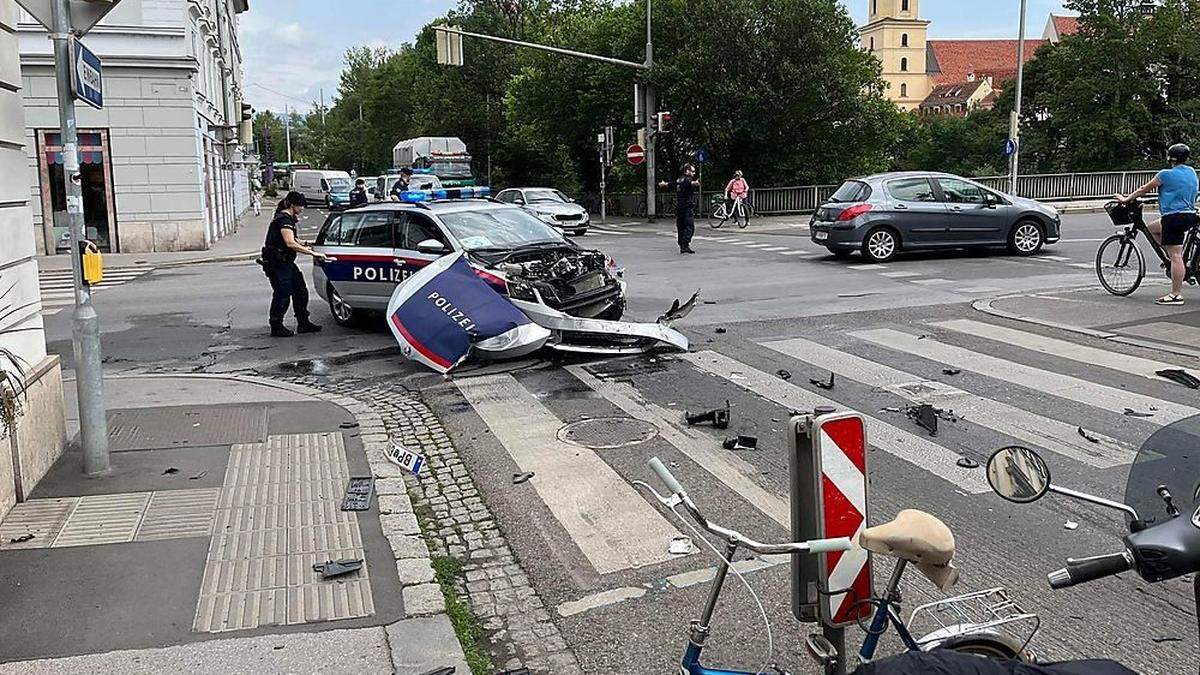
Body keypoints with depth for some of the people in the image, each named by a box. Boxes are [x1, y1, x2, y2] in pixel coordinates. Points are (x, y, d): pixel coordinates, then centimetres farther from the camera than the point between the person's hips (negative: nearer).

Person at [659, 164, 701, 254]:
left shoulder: (678, 180, 16)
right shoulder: (687, 180, -8)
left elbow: (668, 185, 34)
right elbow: (692, 183, -33)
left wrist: (662, 184, 56)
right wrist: (696, 183, -56)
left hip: (678, 207, 9)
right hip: (686, 207, -9)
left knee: (680, 227, 13)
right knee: (690, 227, -12)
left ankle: (681, 246, 17)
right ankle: (685, 245, -23)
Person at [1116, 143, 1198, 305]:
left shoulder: (1166, 174, -9)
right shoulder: (1192, 172, 13)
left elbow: (1144, 189, 0)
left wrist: (1126, 199, 14)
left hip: (1174, 217, -8)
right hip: (1189, 215, 8)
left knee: (1175, 256, -8)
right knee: (1152, 228, 26)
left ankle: (1176, 295, -8)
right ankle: (1180, 265, 19)